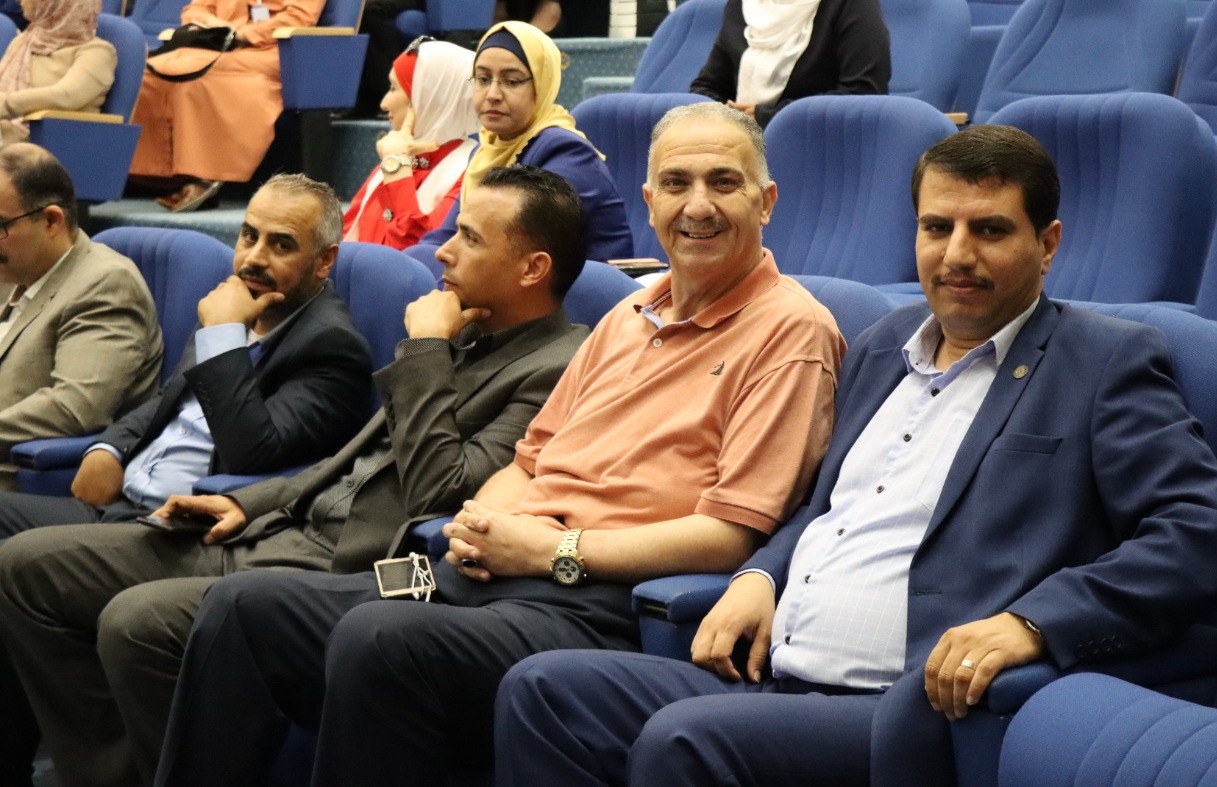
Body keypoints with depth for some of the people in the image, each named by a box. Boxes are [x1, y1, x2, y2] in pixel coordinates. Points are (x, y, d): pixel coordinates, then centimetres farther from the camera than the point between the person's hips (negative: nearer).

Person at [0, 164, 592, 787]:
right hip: (280, 531, 10)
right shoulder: (468, 336, 16)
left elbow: (440, 496, -21)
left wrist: (425, 351, -13)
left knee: (136, 620, -31)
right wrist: (248, 503, 11)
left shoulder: (554, 373, -12)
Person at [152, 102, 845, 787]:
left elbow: (731, 534, -12)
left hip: (596, 608, -8)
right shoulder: (632, 317, 22)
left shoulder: (790, 329, -3)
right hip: (489, 577, 8)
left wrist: (553, 549, -11)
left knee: (380, 637, -33)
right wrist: (482, 526, 4)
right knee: (245, 607, -6)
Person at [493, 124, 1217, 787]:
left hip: (912, 711, -8)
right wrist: (760, 576, 10)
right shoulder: (883, 347, 22)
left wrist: (1030, 623, -24)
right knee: (542, 691, -8)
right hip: (770, 677, 8)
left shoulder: (1105, 362, -1)